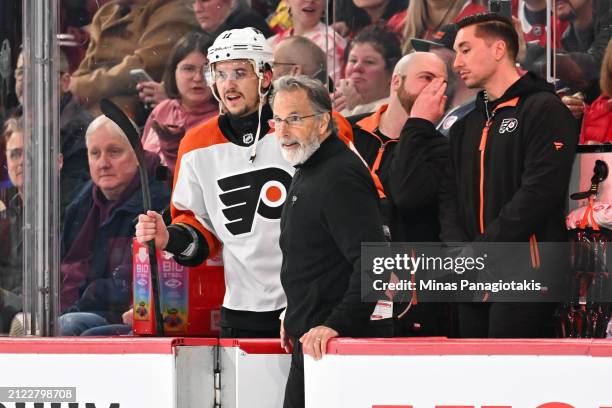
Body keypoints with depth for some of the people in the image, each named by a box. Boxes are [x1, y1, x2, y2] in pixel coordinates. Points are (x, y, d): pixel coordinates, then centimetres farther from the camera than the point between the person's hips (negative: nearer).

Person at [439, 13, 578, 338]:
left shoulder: (543, 110, -4)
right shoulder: (465, 127, 21)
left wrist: (479, 254, -15)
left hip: (525, 273, -7)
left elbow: (538, 194, -15)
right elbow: (449, 198, 15)